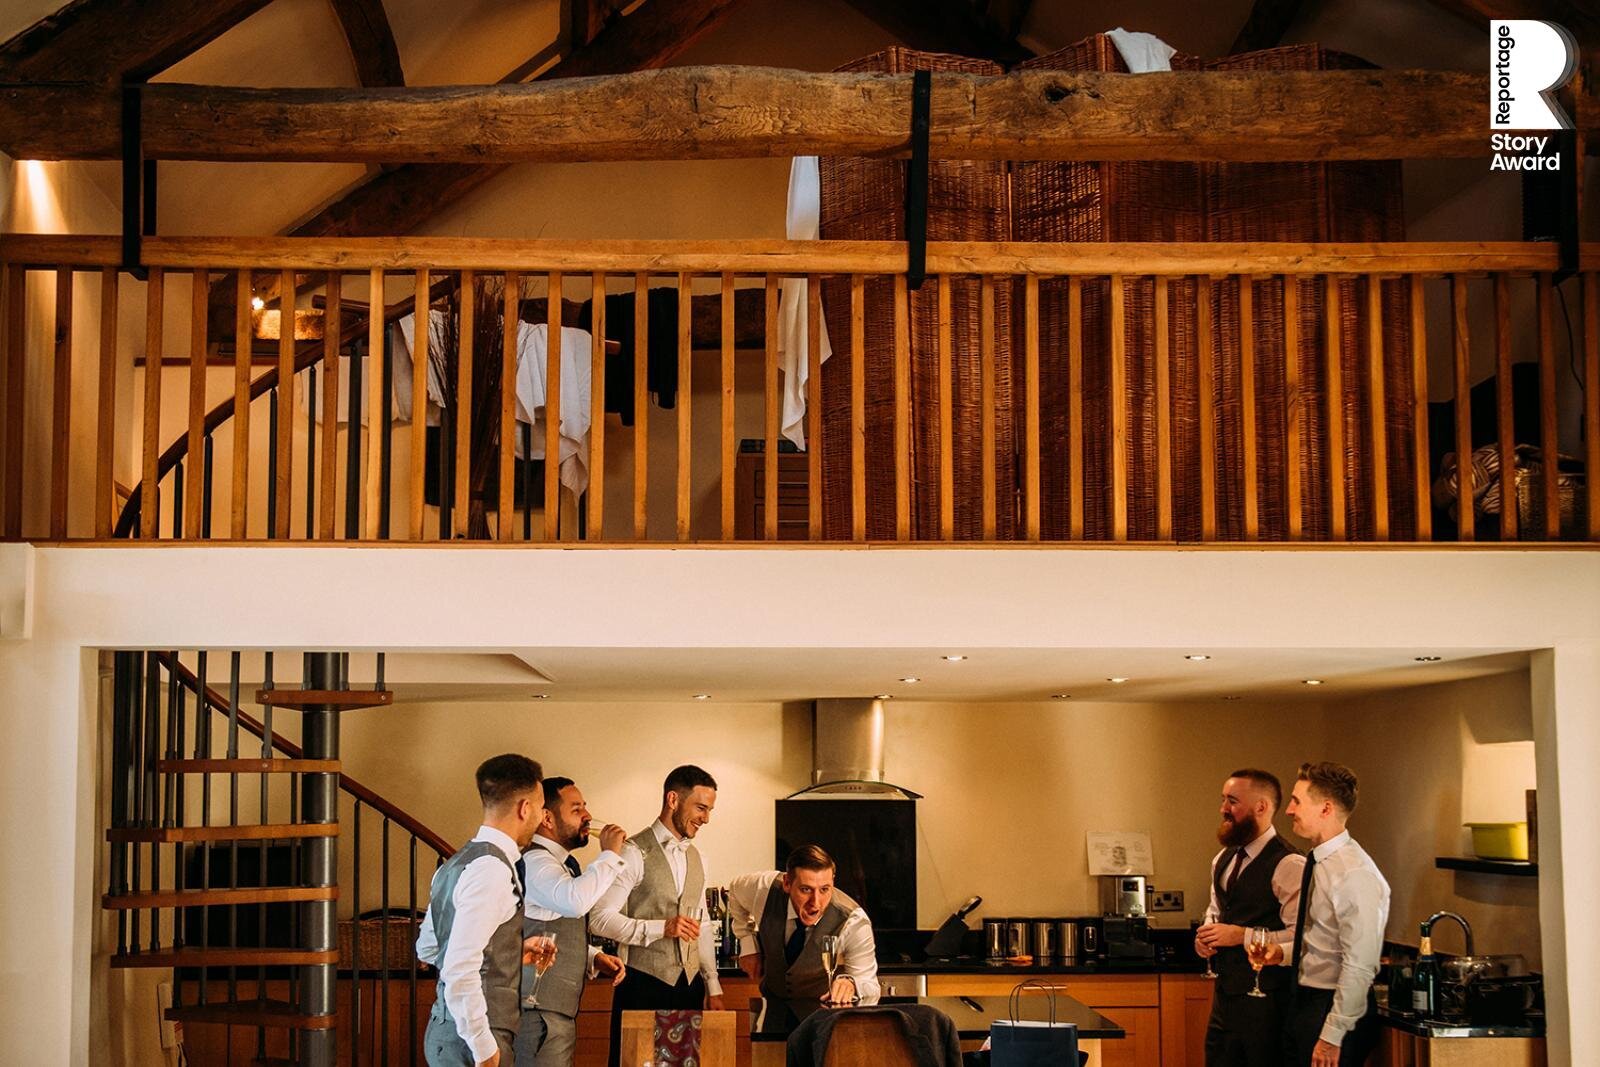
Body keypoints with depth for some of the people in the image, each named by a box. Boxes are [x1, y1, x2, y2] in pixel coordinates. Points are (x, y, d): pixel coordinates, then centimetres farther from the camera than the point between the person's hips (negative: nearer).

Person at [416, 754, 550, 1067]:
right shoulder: (492, 868, -17)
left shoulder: (459, 862, 13)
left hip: (447, 1029, 10)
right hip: (473, 1040, -10)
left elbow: (427, 948, 22)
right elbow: (459, 969, -24)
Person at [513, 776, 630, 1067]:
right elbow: (574, 901, -35)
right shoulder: (534, 860, -15)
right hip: (539, 1011, -10)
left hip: (556, 1010, 10)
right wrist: (609, 855, -21)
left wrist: (595, 958, 11)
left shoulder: (562, 862, 19)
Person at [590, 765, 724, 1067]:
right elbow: (600, 919, -16)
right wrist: (661, 928, -23)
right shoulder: (633, 854, -10)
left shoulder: (695, 858, 14)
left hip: (690, 985, 7)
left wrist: (713, 986, 15)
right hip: (644, 985, -6)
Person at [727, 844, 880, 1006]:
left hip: (826, 1012, -1)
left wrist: (850, 984, -44)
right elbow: (735, 889, 8)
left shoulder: (854, 922, -26)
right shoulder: (764, 888, -17)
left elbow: (871, 992, -22)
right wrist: (748, 944, 0)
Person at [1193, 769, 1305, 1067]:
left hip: (1264, 998, -8)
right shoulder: (1223, 860, 12)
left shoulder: (1289, 865, -16)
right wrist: (1206, 935, 5)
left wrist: (1243, 935, -21)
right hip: (1225, 992, 8)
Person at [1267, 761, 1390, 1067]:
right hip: (1304, 1003, 9)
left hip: (1335, 1008, -9)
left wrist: (1332, 1036, -22)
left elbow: (1359, 966, -23)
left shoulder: (1355, 875, -20)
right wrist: (1285, 952, 6)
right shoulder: (1317, 864, 9)